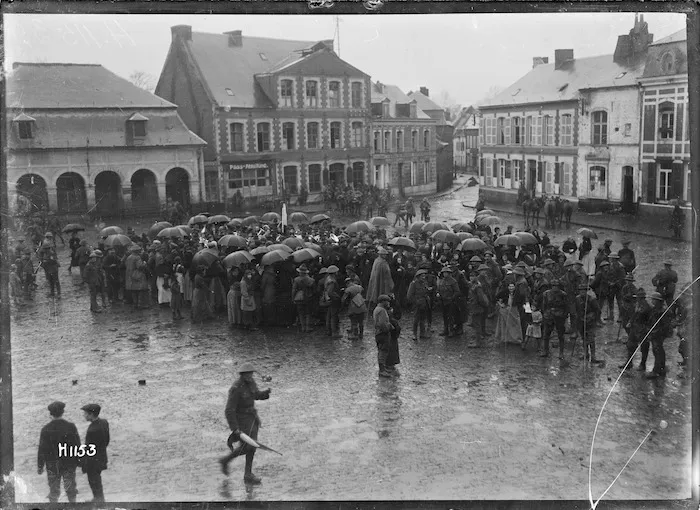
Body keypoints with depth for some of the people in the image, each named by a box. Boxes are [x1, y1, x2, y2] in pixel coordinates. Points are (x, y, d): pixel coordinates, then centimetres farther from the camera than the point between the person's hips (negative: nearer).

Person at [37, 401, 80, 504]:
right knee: (70, 488, 16)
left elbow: (42, 449, -9)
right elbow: (77, 445, -5)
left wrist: (40, 466, 1)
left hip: (52, 465, -1)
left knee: (54, 489, 12)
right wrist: (79, 461, 7)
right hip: (69, 463, 1)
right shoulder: (71, 427, -11)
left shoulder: (46, 429, -13)